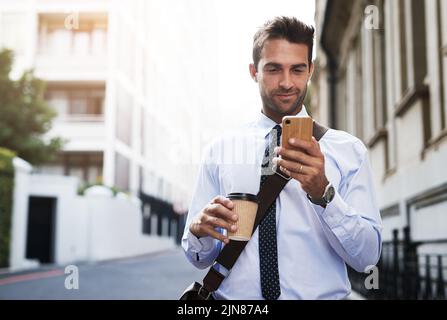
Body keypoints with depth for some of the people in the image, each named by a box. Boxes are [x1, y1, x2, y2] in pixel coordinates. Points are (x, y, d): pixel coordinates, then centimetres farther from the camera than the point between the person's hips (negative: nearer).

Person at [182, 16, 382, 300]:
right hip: (233, 300, 4)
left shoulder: (348, 150, 0)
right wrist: (199, 229, -14)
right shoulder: (220, 150, 3)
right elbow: (199, 257, 7)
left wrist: (323, 193, -20)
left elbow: (366, 257, -6)